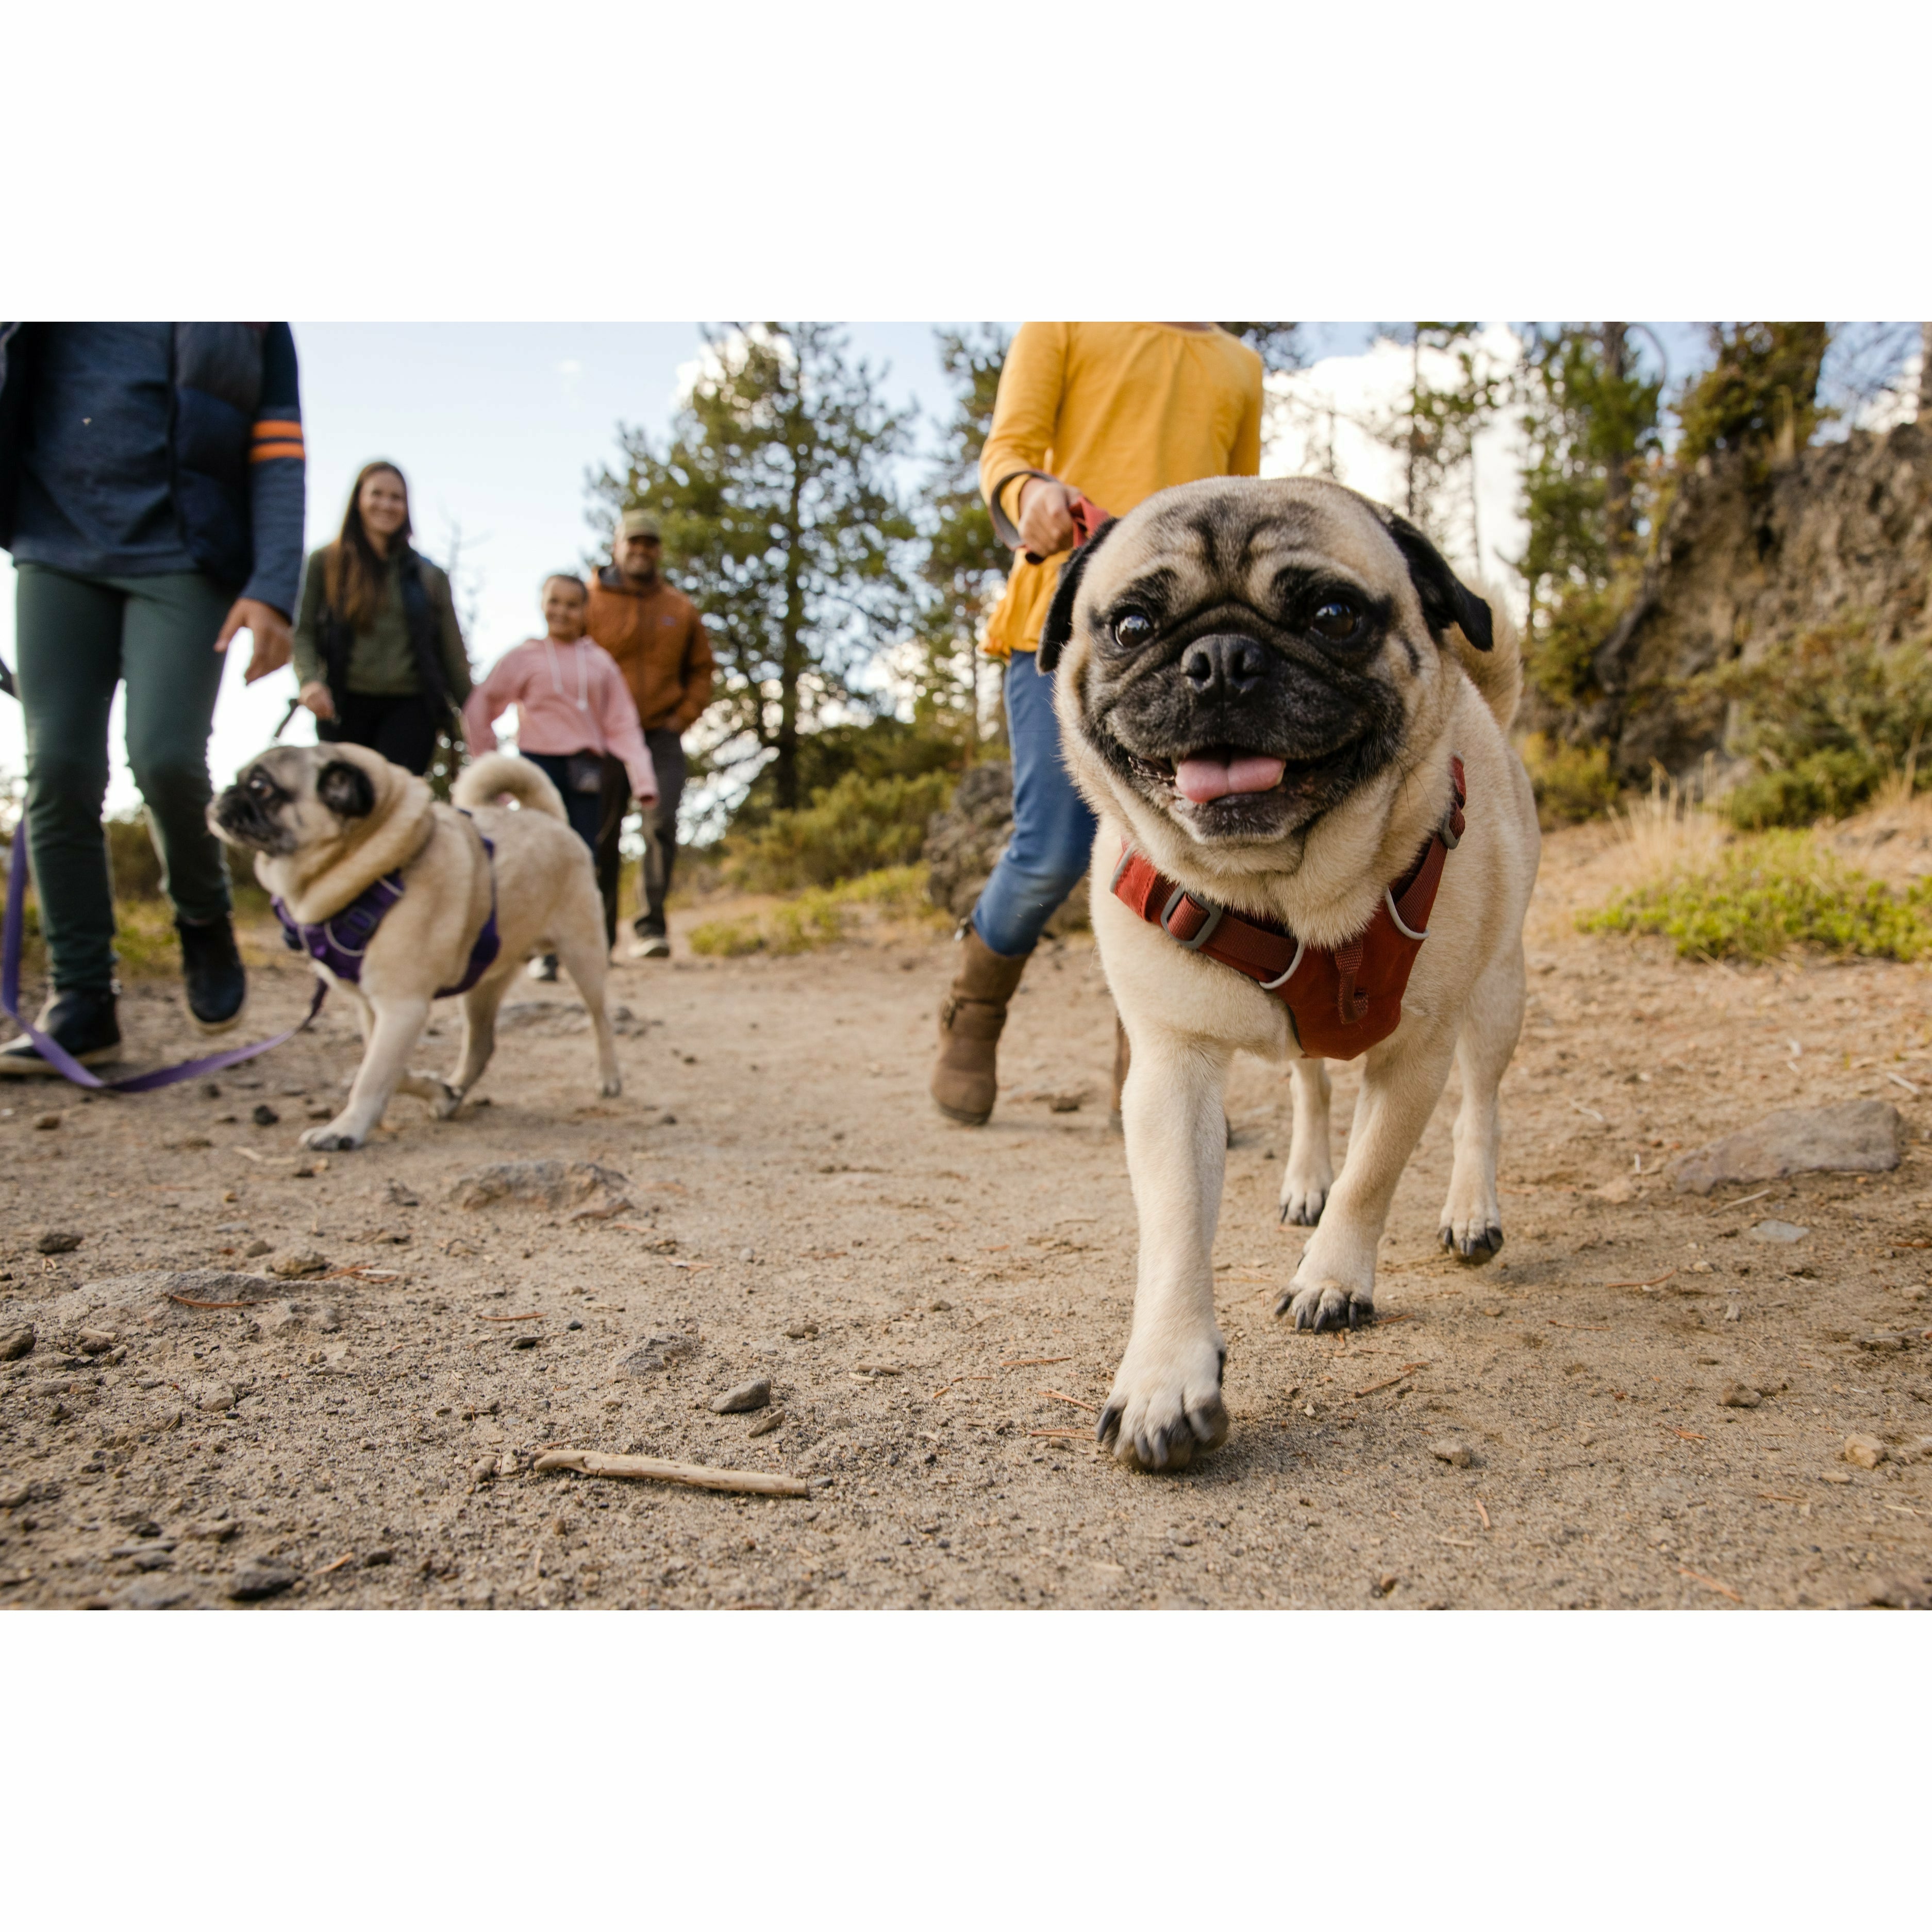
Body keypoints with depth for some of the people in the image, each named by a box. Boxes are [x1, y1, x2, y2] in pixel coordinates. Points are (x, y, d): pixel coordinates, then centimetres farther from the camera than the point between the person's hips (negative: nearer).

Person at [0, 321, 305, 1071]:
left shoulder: (253, 320, 8)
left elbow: (279, 454, 0)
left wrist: (275, 589, -12)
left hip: (181, 556, -2)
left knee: (165, 759, -18)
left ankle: (205, 924, 11)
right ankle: (81, 1004, 2)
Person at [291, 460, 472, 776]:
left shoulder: (427, 575, 14)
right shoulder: (325, 563, 11)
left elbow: (452, 651, 12)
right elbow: (302, 630, 6)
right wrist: (309, 679, -13)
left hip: (410, 706, 0)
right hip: (344, 705, 0)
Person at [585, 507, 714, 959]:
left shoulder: (681, 609, 9)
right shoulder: (589, 601, 0)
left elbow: (701, 669, 18)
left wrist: (683, 717, 4)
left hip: (662, 734, 1)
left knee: (663, 822, -16)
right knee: (602, 836, 4)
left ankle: (651, 925, -14)